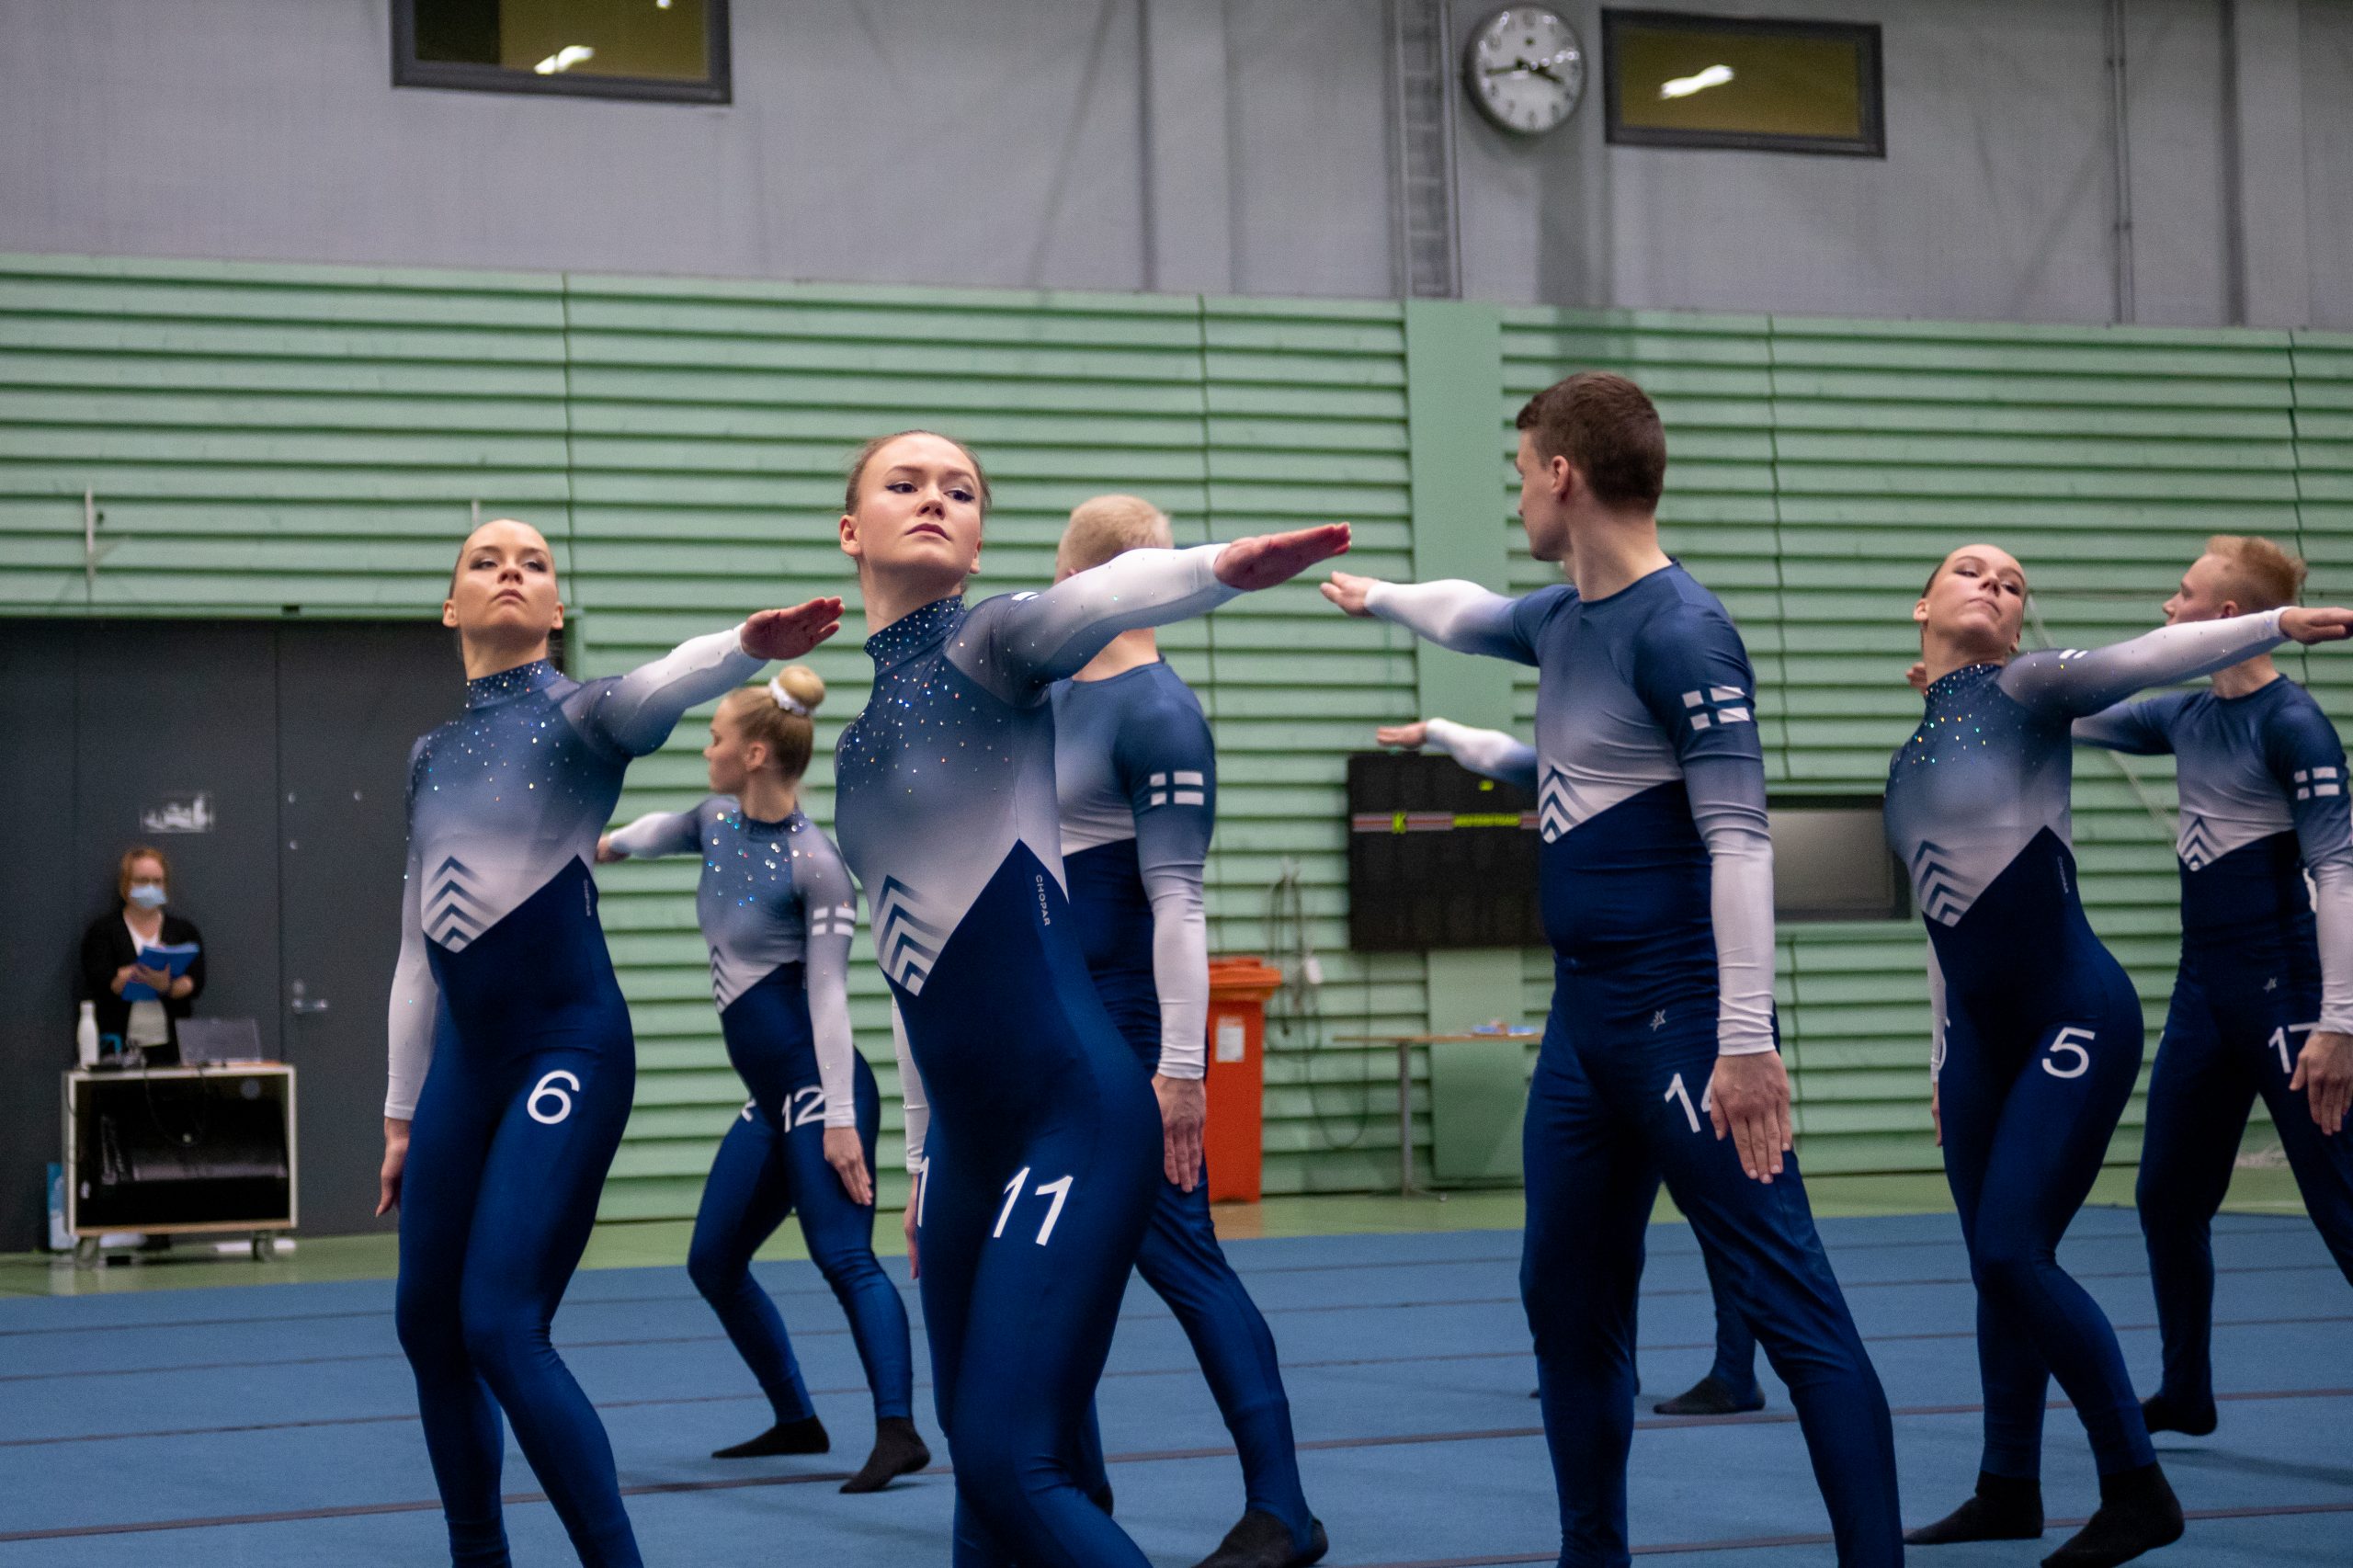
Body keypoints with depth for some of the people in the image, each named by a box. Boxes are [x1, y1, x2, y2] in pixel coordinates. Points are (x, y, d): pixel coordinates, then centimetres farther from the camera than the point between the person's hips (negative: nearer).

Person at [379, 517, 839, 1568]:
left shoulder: (579, 715, -3)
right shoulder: (430, 756, 14)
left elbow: (658, 686, -28)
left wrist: (749, 644, -51)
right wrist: (402, 1115, 18)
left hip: (569, 1049, -7)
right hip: (463, 1058, 7)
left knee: (501, 1327, -15)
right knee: (426, 1321, 10)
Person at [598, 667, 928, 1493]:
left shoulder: (815, 865, -16)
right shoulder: (719, 823, 6)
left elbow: (829, 997, -19)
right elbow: (668, 829, 33)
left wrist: (841, 1121, -22)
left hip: (820, 1088, -9)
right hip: (770, 1100, 9)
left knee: (844, 1254, -21)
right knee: (713, 1262, 14)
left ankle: (898, 1433, -29)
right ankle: (797, 1420, 24)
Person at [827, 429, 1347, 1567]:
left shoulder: (989, 644, -5)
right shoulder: (855, 712, 15)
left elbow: (1089, 602, -29)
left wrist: (1220, 567, -51)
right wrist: (922, 1155, 24)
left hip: (1076, 1112, -8)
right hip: (966, 1135, 8)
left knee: (1012, 1460, -14)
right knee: (982, 1466, 13)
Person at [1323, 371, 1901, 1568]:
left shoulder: (1682, 632, -15)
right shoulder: (1561, 619, 12)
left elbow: (1739, 839, -20)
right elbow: (1472, 615, 37)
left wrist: (1747, 1042, -24)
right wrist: (1375, 597, 53)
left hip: (1679, 1017, -9)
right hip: (1582, 1015, 9)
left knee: (1789, 1302, -12)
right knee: (1569, 1301, 14)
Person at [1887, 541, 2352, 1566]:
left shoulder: (2024, 691, -4)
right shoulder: (1910, 759, 14)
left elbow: (2144, 660, -22)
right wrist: (1944, 1068, 20)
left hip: (2075, 1017, -6)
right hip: (1980, 1032, 6)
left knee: (2013, 1254, -12)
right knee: (1996, 1268, 11)